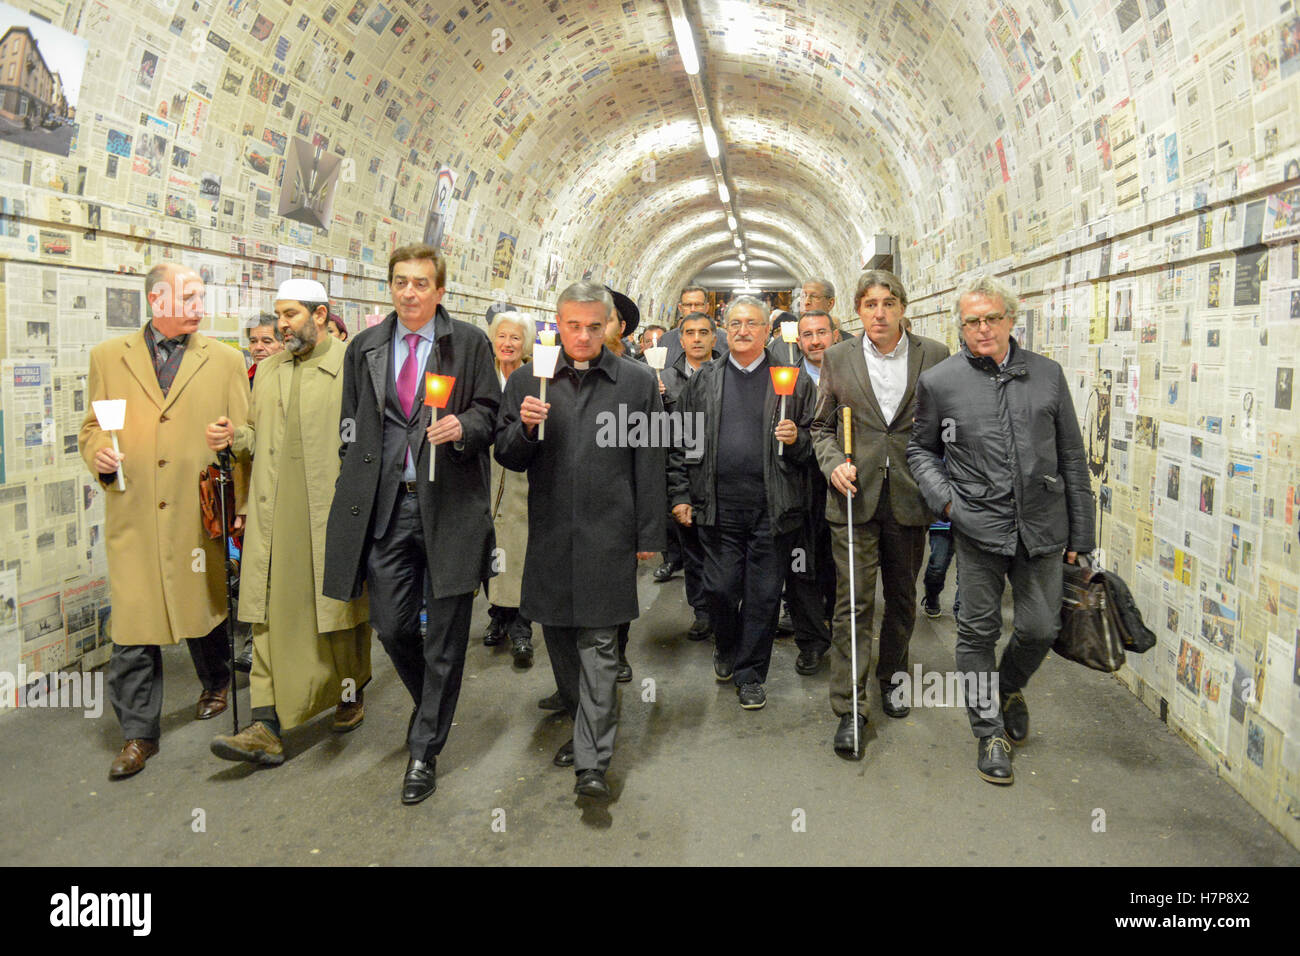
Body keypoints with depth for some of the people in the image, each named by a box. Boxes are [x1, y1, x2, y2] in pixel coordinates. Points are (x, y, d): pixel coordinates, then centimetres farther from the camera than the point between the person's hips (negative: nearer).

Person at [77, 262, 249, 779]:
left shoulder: (224, 360, 4)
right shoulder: (108, 356, 7)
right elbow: (91, 428, 14)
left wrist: (240, 507, -2)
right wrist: (98, 452, -9)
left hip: (200, 513, 0)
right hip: (132, 516, 1)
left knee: (205, 609, 14)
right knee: (132, 625, 0)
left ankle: (216, 683, 42)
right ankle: (139, 733, 14)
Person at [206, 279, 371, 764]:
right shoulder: (270, 370, 16)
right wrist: (235, 436, 4)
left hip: (333, 511, -5)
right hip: (276, 516, 5)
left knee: (341, 606, 9)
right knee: (271, 612, 1)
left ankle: (351, 692, 31)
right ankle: (267, 727, 3)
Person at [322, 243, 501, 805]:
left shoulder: (469, 343, 2)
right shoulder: (364, 347, 12)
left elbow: (490, 413, 3)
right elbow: (351, 422, 17)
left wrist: (463, 426, -19)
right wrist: (355, 489, 11)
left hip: (449, 505, -3)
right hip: (386, 506, 3)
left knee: (445, 633, 3)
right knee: (391, 625, 6)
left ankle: (425, 751, 17)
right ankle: (433, 709, 35)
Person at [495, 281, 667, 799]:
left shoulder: (637, 381, 3)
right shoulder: (527, 381, 7)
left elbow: (649, 464, 4)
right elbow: (507, 457, 7)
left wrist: (649, 534, 2)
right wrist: (524, 427, -15)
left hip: (608, 534, -3)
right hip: (550, 533, 3)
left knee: (599, 644, -4)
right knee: (559, 638, 13)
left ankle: (592, 760, 0)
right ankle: (583, 726, 32)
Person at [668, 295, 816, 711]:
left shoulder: (792, 380, 6)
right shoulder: (703, 380, 10)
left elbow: (817, 439, 8)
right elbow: (679, 441, 10)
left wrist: (797, 439, -14)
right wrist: (680, 494, 5)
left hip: (772, 508, -1)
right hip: (719, 507, 1)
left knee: (763, 594, 5)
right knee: (720, 589, 6)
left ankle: (749, 673, 21)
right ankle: (726, 648, 35)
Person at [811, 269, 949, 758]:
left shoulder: (934, 356, 2)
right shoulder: (838, 358, 4)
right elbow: (822, 425, 10)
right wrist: (834, 463, -8)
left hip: (909, 497, 1)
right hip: (854, 495, -1)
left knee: (902, 598, 15)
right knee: (853, 602, -3)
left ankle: (891, 680, 37)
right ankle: (849, 709, 4)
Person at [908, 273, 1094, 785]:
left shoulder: (1047, 374, 5)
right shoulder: (939, 381, -1)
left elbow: (1072, 458, 8)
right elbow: (920, 448, 11)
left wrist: (1079, 533, 7)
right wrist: (943, 495, -8)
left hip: (1041, 526, 2)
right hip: (978, 528, -2)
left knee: (1041, 627, 7)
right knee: (978, 631, 6)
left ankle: (1009, 688, 39)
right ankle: (989, 732, 24)